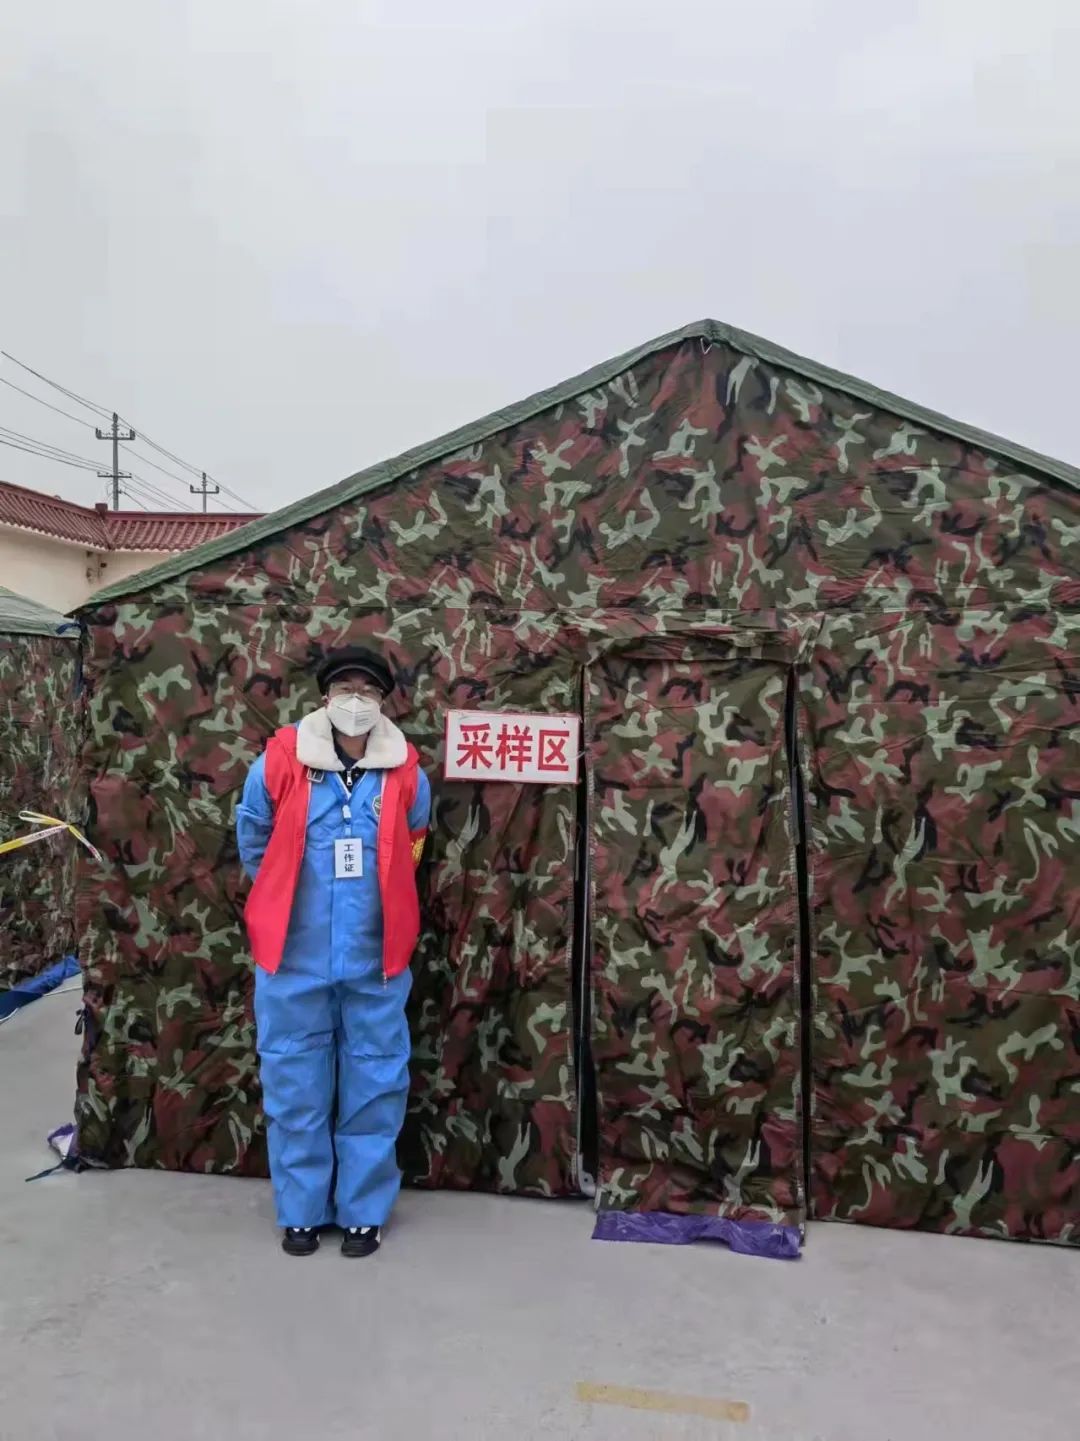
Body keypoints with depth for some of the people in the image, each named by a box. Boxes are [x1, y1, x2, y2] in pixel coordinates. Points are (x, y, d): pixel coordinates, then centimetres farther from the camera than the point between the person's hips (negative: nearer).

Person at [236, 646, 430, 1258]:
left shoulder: (406, 772, -4)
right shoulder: (280, 761, -8)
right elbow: (255, 840, 9)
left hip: (376, 957, 1)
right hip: (295, 955, 0)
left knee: (374, 1085, 9)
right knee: (295, 1084, 10)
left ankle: (364, 1211, 26)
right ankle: (301, 1210, 28)